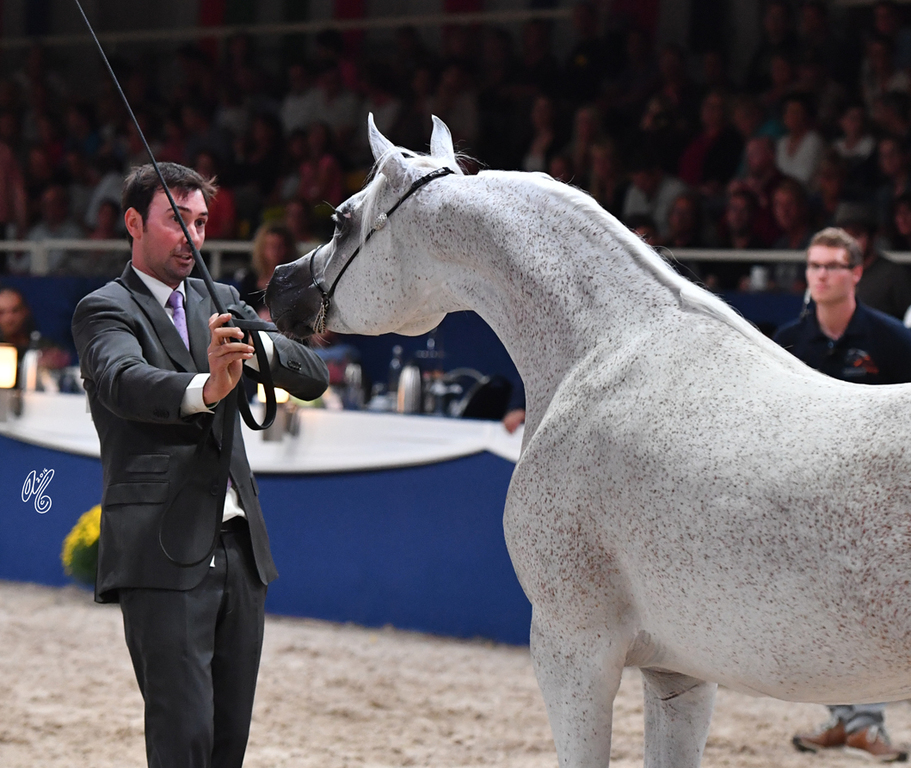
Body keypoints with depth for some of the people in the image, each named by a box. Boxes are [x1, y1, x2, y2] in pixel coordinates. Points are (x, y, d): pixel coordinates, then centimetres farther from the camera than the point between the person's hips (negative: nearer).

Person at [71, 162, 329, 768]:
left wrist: (260, 343, -12)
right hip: (163, 555, -6)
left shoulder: (220, 303, 19)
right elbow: (124, 382, -23)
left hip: (239, 548, 6)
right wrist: (206, 388, -43)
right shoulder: (106, 309, 0)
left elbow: (314, 377, 11)